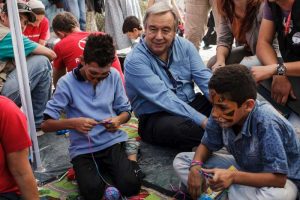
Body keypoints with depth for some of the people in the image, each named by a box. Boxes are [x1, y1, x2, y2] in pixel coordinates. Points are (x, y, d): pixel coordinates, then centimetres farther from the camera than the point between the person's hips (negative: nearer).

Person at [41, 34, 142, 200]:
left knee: (130, 185, -21)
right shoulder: (67, 83, -10)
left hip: (113, 141, 1)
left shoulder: (114, 76, -1)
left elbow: (125, 110, 10)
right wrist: (72, 123, -26)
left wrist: (119, 120, -14)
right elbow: (46, 124, -9)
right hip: (83, 149, -1)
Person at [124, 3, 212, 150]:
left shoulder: (184, 46, 1)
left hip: (192, 104, 5)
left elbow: (204, 77, -5)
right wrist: (203, 121, -32)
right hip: (155, 117, -5)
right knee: (179, 127, -37)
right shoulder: (135, 61, -17)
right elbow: (164, 99, -25)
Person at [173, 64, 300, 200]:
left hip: (280, 178, -5)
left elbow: (278, 178, -33)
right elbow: (207, 145, 0)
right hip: (244, 167, 6)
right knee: (180, 160, -3)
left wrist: (233, 177, -39)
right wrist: (195, 166, -21)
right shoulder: (221, 114, -19)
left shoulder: (267, 124, -36)